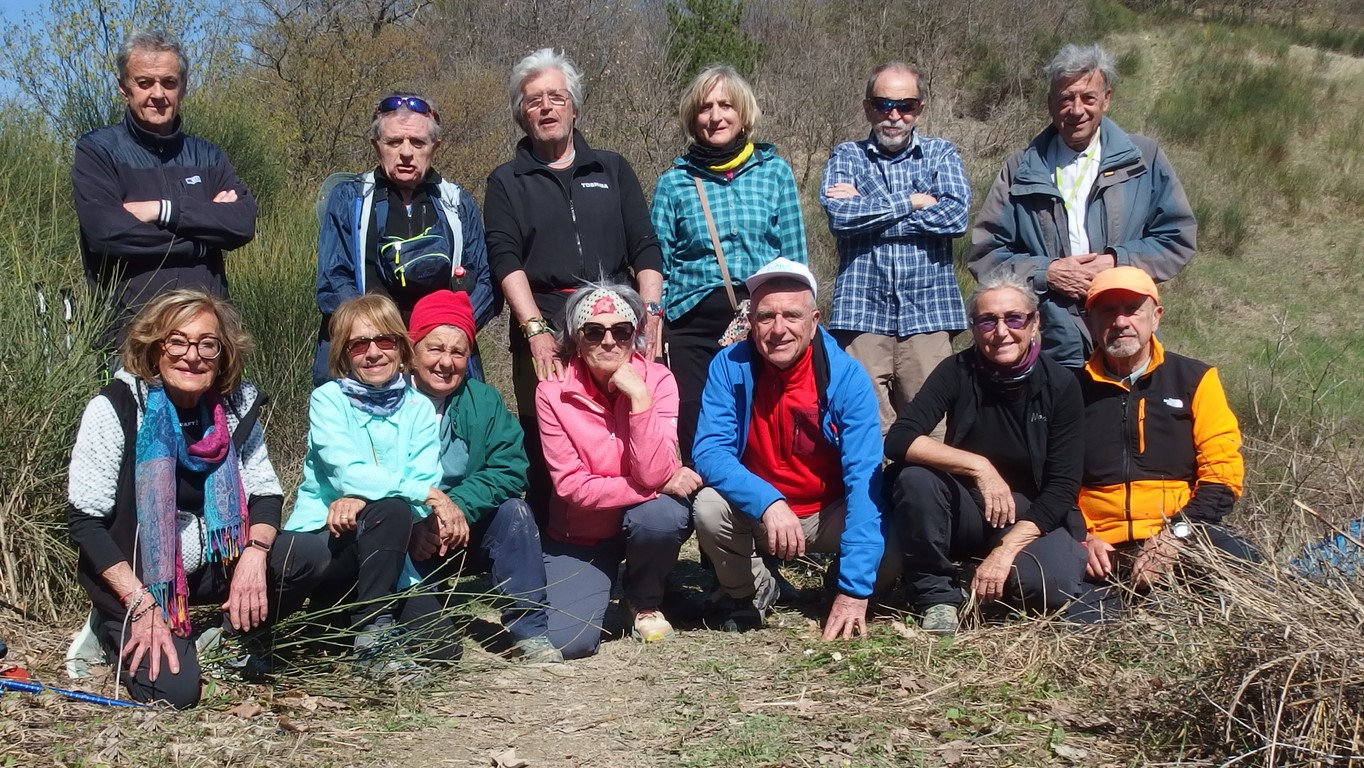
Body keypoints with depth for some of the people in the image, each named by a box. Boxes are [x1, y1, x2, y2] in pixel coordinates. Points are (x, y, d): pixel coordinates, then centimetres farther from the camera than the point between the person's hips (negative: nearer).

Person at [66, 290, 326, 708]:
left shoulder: (236, 403, -5)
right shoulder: (115, 408, -18)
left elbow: (266, 492, 0)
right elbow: (83, 520, -17)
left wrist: (255, 552, -22)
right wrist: (141, 605, -23)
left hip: (209, 563, 4)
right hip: (134, 574, -4)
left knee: (307, 557, -20)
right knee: (174, 689, -22)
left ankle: (236, 639, 7)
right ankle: (116, 629, 11)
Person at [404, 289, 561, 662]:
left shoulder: (484, 402, 2)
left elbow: (510, 468, -11)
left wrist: (459, 507, -27)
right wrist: (415, 524, -34)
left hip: (467, 530, 4)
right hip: (405, 540, -4)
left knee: (514, 511, -24)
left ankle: (529, 630, -18)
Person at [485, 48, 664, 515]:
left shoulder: (612, 170, 18)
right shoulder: (506, 183, 12)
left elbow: (646, 249, 12)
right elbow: (505, 262, -1)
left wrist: (651, 314, -4)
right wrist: (536, 330, -16)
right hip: (544, 333, -1)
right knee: (546, 454, -4)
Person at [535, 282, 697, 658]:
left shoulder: (657, 380, -14)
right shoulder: (554, 391, -13)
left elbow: (654, 474, -25)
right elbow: (572, 485, -17)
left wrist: (639, 396, -31)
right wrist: (661, 485, -22)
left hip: (640, 519, 1)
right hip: (579, 534, -1)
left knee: (662, 515, -35)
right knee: (568, 641, -21)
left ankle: (645, 603, -1)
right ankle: (598, 588, 17)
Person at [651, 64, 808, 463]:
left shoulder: (775, 171, 7)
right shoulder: (673, 182, 6)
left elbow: (795, 257, 9)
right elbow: (658, 266, 9)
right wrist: (652, 335, 4)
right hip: (695, 327, 0)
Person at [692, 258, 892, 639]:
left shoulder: (847, 377, -20)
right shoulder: (729, 368, -15)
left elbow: (864, 478, -26)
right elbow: (709, 452, -20)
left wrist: (854, 588, -35)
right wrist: (768, 502, -40)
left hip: (828, 514, 0)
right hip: (755, 513, 1)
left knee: (890, 552, -28)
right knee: (710, 506, -31)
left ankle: (845, 591, 11)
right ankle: (752, 591, 2)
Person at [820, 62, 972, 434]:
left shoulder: (941, 154, 13)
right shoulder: (846, 157, 12)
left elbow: (955, 215, -6)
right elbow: (839, 215, -8)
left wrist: (867, 210, -5)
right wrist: (913, 201, -5)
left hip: (928, 313, 0)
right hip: (862, 313, 0)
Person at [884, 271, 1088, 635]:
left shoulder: (1060, 385, -10)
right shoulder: (957, 372, -10)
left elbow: (1063, 487, -13)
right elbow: (899, 439, -21)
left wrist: (1006, 550, -24)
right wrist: (978, 466, -30)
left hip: (1033, 519, -1)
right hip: (968, 510, 1)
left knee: (1053, 582, -32)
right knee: (914, 478, -29)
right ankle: (937, 596, -10)